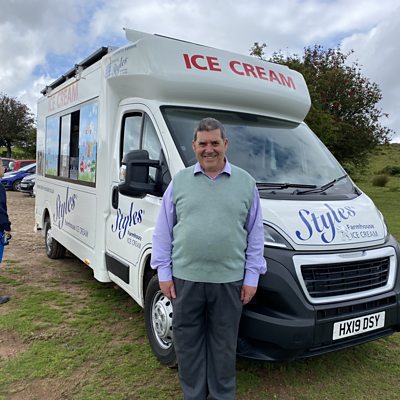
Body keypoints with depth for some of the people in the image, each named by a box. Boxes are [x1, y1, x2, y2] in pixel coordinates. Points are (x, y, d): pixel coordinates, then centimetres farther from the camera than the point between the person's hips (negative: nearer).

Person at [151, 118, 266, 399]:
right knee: (188, 342, 12)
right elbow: (163, 231, 5)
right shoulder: (180, 181, 4)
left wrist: (252, 276, 0)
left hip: (229, 280, 0)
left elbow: (255, 234, 4)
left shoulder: (246, 182, 3)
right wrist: (163, 271, 0)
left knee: (224, 344, 13)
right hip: (185, 277, 1)